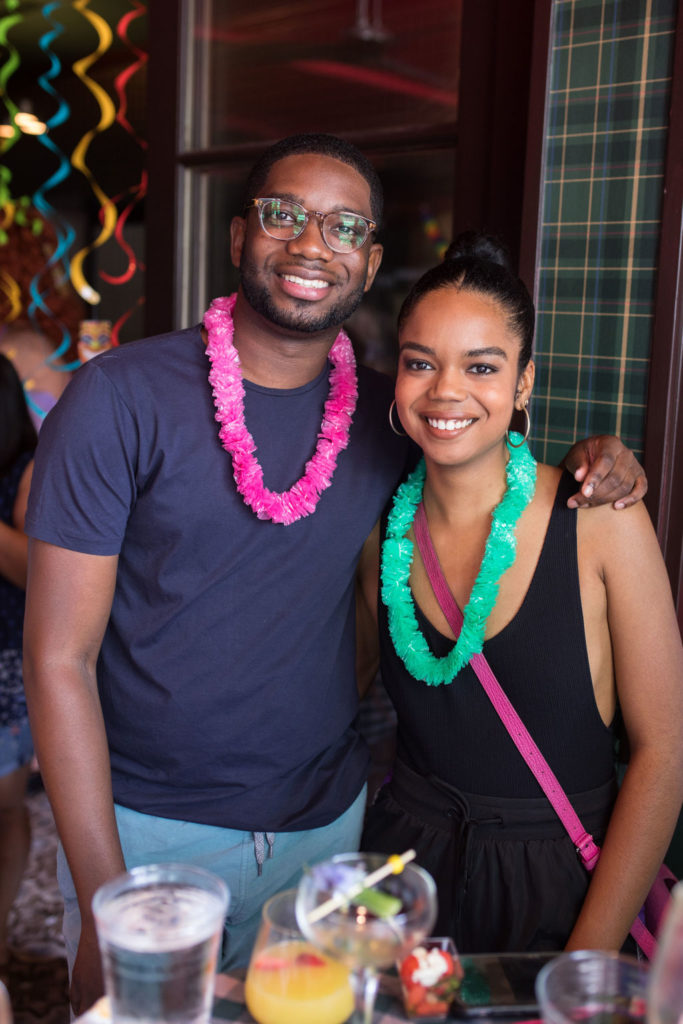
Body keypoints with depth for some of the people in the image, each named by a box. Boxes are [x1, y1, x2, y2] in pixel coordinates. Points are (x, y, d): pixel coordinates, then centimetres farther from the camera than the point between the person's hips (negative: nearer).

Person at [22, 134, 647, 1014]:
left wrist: (592, 466, -6)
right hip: (146, 830, -3)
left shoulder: (386, 411, -2)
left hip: (326, 823, 3)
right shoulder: (119, 398, -13)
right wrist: (104, 903, -15)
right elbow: (60, 657, -12)